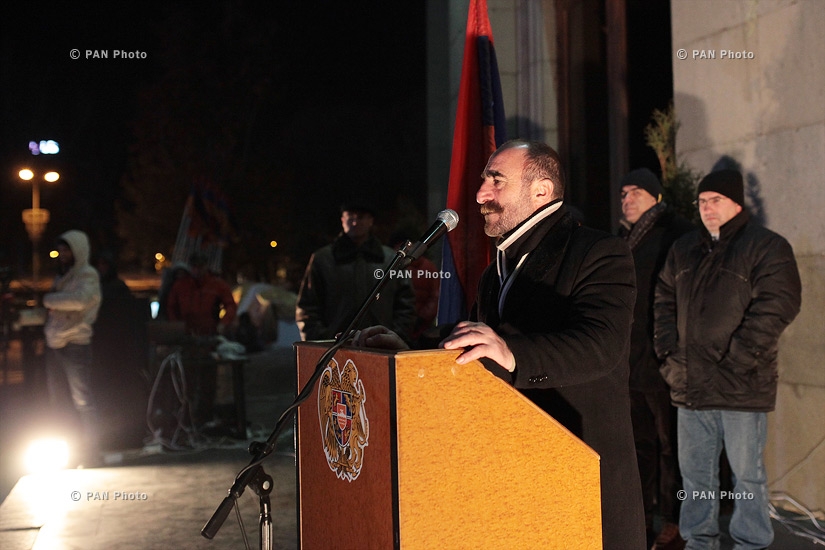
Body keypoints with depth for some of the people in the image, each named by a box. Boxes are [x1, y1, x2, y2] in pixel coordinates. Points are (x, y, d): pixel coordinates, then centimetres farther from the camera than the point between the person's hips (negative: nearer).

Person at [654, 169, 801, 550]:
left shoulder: (767, 247, -5)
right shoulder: (683, 249, 14)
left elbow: (776, 307, -14)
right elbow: (664, 301, 17)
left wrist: (736, 358, -18)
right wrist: (667, 349, 4)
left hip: (741, 386, -5)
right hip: (689, 383, 6)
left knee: (747, 473, 4)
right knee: (694, 469, 13)